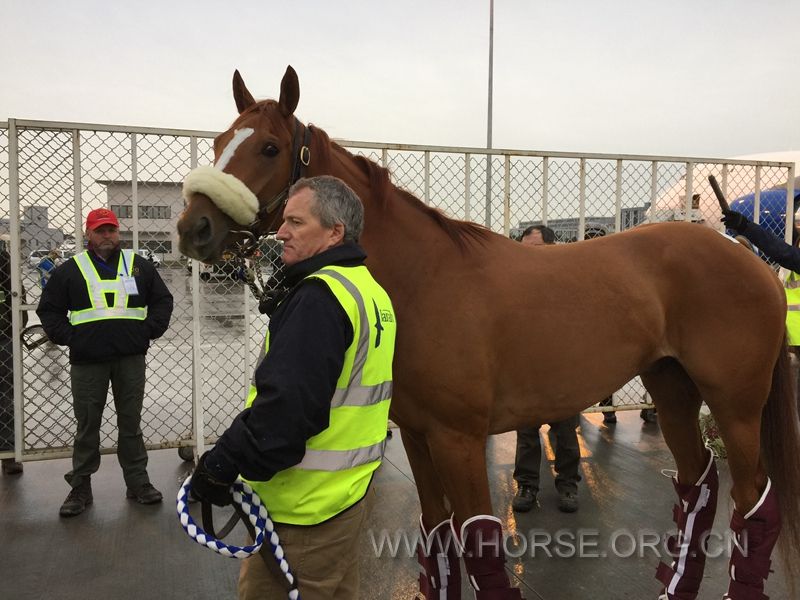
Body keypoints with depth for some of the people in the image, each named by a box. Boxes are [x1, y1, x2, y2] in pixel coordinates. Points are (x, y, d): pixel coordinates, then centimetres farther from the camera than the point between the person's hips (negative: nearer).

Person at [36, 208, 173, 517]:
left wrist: (149, 330, 1)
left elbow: (162, 300, 13)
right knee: (87, 426, 6)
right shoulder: (70, 270, 6)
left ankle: (138, 483, 18)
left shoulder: (138, 265, 9)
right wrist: (68, 337, -3)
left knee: (131, 423, 8)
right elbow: (48, 309, 10)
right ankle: (80, 488, 18)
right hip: (87, 363, 0)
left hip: (131, 359, 1)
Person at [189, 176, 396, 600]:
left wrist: (220, 465, -19)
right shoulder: (372, 290, 10)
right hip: (350, 488, 10)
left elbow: (285, 403, -29)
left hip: (305, 506, -9)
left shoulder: (318, 297, -22)